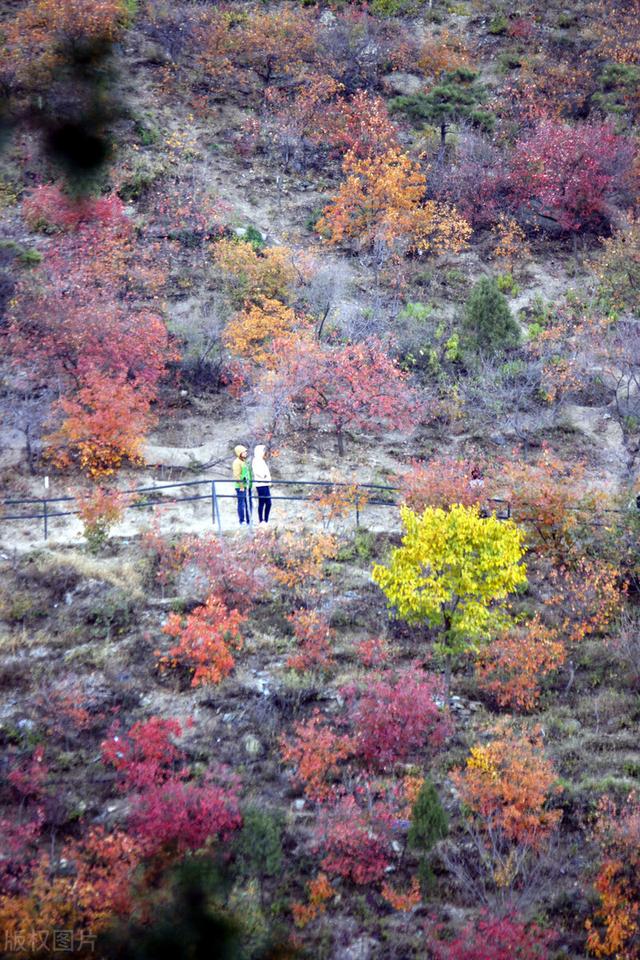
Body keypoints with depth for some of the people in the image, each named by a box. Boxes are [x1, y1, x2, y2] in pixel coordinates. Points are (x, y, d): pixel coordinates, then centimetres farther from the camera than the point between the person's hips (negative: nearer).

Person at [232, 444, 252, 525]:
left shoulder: (245, 462, 18)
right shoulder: (237, 462, -8)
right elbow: (237, 475, -14)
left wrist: (250, 485, 20)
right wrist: (241, 486, -17)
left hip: (248, 486, 9)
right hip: (241, 487, -9)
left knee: (248, 504, 10)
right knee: (241, 504, -5)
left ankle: (249, 521, 15)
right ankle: (242, 521, -2)